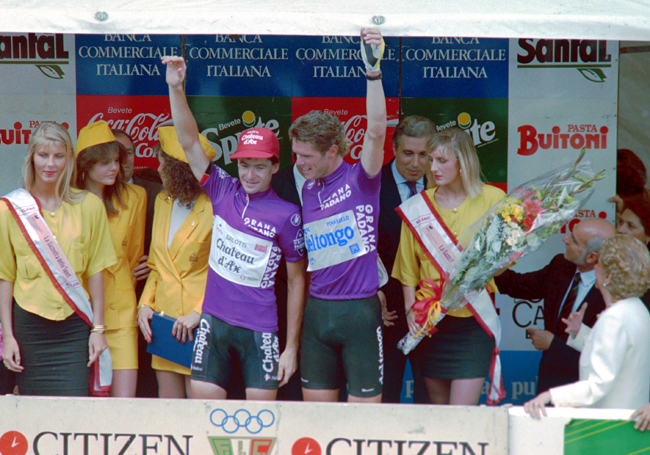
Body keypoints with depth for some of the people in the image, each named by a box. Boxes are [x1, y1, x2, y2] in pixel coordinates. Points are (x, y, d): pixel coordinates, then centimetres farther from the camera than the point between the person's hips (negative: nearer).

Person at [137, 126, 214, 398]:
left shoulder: (215, 207, -10)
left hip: (200, 324, -7)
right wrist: (145, 303, 7)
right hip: (164, 322, 7)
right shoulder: (163, 201, 15)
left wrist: (199, 312, -18)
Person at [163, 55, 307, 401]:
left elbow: (296, 281, 1)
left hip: (259, 329, -3)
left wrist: (291, 346, -1)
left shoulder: (287, 215, -4)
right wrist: (176, 89, -12)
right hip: (214, 321, 3)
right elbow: (190, 142, 0)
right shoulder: (223, 192, 5)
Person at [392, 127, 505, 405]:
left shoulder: (491, 200, 0)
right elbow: (408, 266, 11)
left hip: (474, 318, -3)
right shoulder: (419, 205, 7)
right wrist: (410, 309, -1)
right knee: (438, 408, 9)